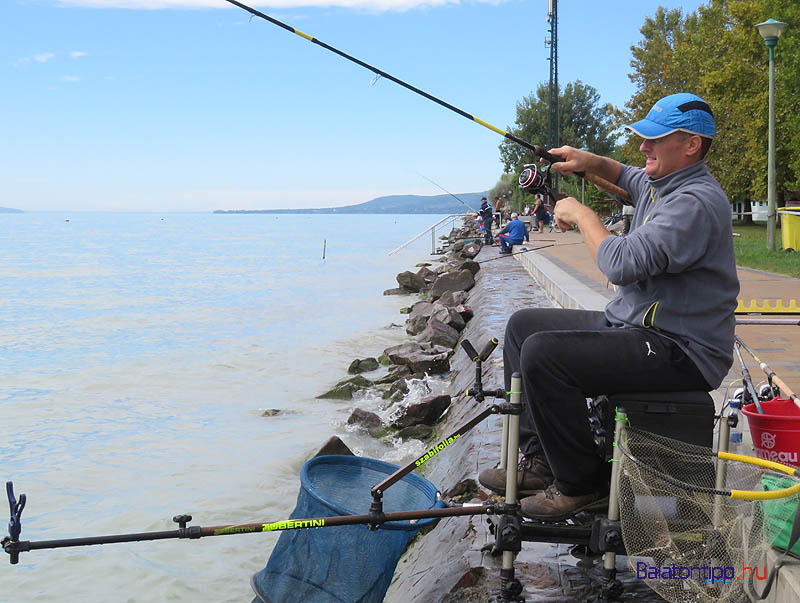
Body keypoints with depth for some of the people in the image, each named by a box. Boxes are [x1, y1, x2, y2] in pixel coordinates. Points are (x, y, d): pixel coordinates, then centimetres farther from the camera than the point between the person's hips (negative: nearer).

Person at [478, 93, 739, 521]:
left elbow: (624, 264, -31)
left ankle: (582, 483, -11)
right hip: (631, 325, 11)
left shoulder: (696, 202, -21)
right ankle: (539, 459, 12)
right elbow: (626, 178, 37)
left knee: (543, 353, -27)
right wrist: (590, 162, 14)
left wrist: (582, 215, -13)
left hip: (680, 352, -11)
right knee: (523, 326, 14)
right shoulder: (660, 183, 12)